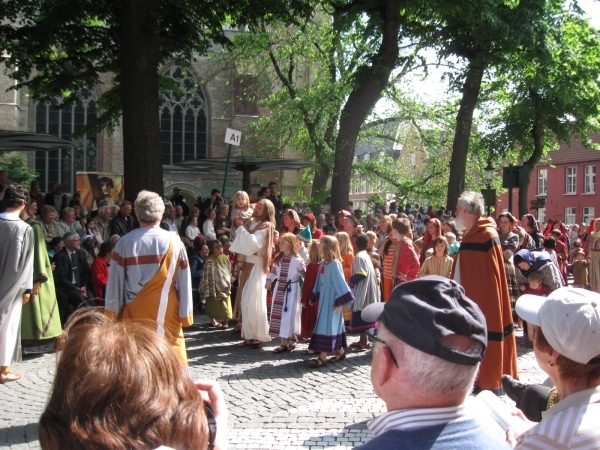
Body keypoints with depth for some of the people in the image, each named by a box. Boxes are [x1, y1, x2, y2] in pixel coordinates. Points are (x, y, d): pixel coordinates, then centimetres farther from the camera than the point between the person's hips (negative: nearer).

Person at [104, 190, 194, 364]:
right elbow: (184, 282, -2)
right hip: (167, 313, 0)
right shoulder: (174, 242, -6)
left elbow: (115, 281, -1)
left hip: (134, 313, 1)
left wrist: (113, 312, 8)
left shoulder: (125, 243, -6)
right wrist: (185, 314, 6)